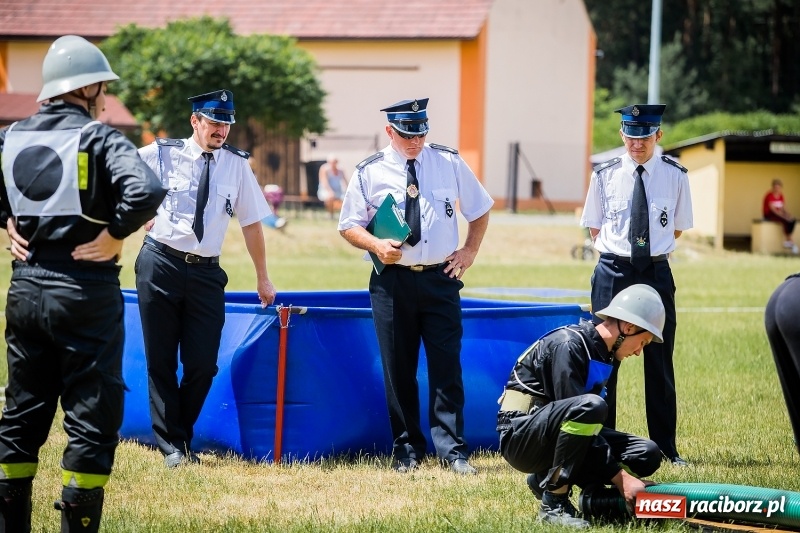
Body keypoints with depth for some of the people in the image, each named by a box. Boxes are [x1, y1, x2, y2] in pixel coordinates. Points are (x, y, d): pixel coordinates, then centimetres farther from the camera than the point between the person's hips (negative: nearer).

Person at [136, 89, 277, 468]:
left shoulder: (236, 164, 4)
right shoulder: (162, 155, -3)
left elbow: (251, 221, 10)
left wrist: (263, 279, 14)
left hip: (206, 271, 2)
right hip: (161, 264, -2)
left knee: (203, 364, -2)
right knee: (161, 361, 1)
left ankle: (183, 438, 18)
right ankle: (172, 446, 10)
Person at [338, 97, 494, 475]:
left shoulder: (449, 163, 6)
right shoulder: (370, 172, 2)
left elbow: (479, 209, 18)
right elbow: (349, 225, 6)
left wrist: (470, 250, 6)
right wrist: (376, 245, -13)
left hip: (441, 278, 0)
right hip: (393, 281, 0)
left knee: (447, 368, -3)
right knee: (398, 369, 4)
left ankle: (452, 451, 1)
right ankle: (407, 449, 15)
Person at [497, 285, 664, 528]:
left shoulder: (601, 353, 9)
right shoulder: (568, 345, -19)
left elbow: (591, 426, 13)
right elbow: (580, 409, -25)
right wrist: (621, 477, -27)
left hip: (549, 432, 9)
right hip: (521, 435, -9)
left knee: (647, 455, -3)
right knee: (590, 406, -37)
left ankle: (548, 477, 3)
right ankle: (553, 503, -24)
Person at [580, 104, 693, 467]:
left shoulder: (674, 176, -1)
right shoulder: (606, 175, 0)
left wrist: (656, 247, 7)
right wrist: (614, 250, 1)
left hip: (656, 273, 0)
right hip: (613, 271, 0)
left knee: (659, 361, 4)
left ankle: (666, 447, 11)